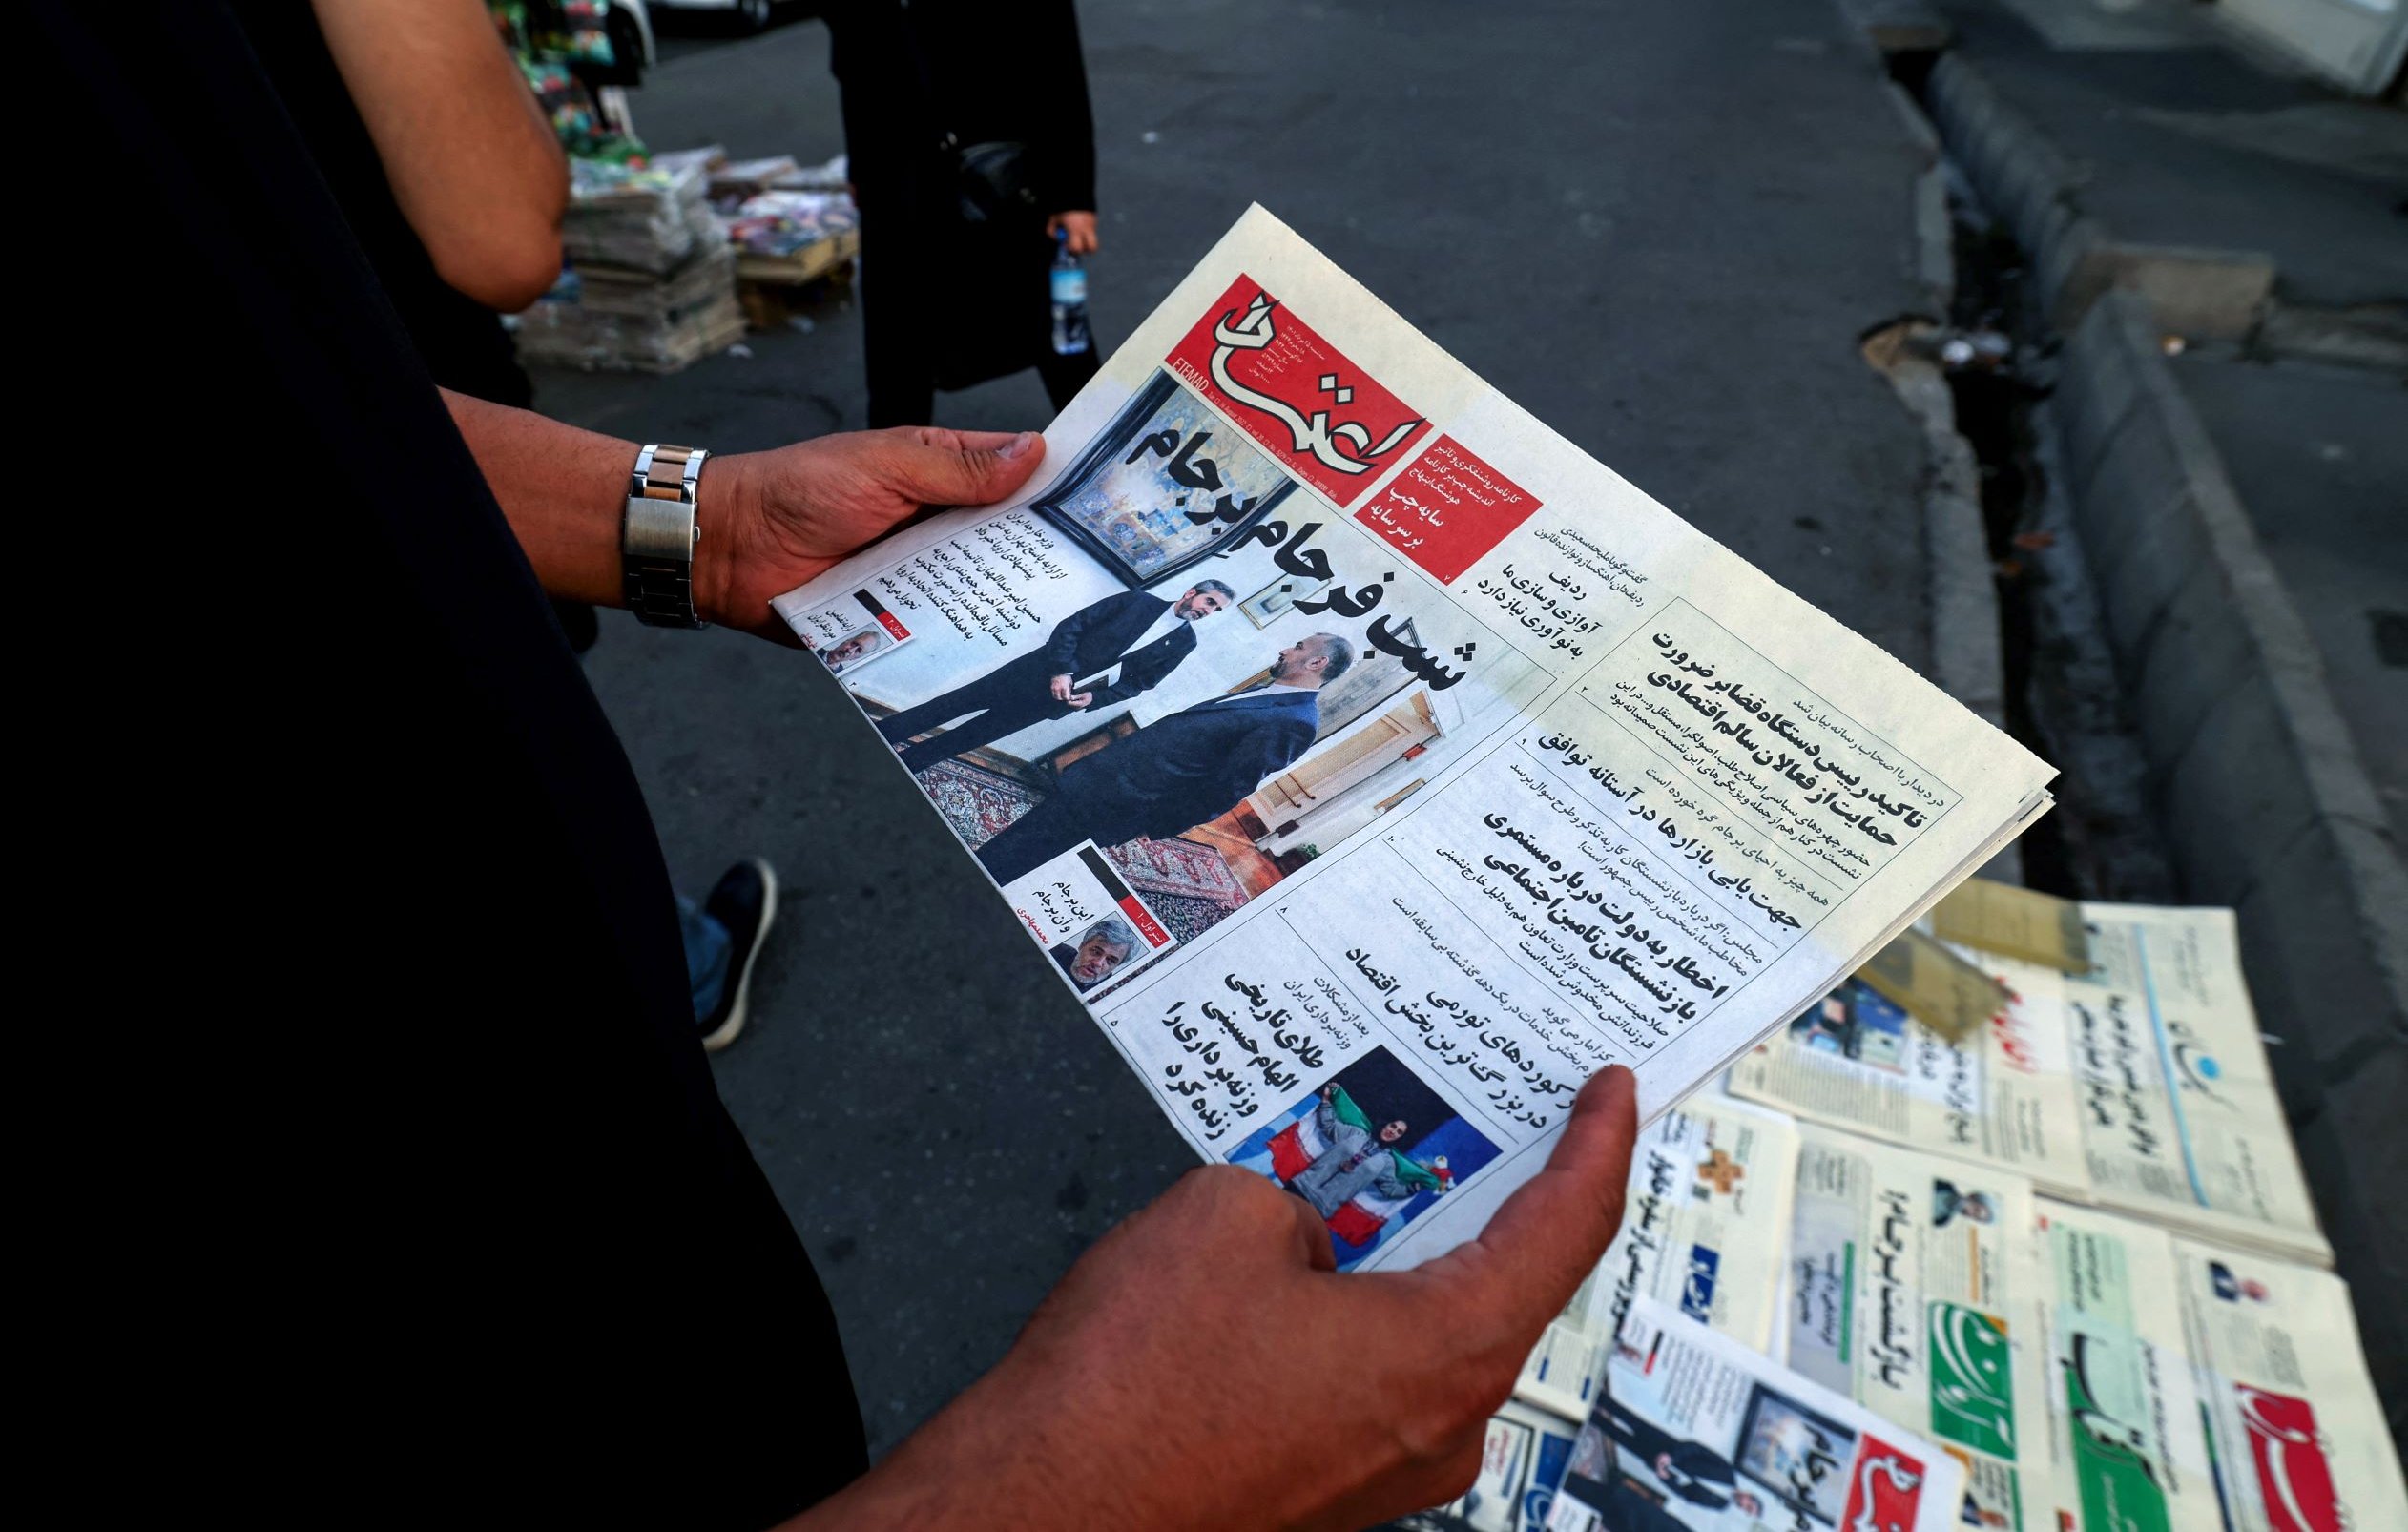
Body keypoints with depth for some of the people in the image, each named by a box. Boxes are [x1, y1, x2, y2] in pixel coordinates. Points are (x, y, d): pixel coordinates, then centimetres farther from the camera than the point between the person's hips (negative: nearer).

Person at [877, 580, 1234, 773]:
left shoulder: (1183, 642, 4)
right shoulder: (1139, 600, 0)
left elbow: (1140, 682, 6)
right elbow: (1071, 625, -2)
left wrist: (1095, 697, -8)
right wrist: (1061, 670, -15)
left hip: (1069, 696, 0)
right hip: (1048, 669, 0)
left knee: (982, 730, 0)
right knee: (964, 699, -2)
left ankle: (906, 760, 6)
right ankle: (879, 733, 5)